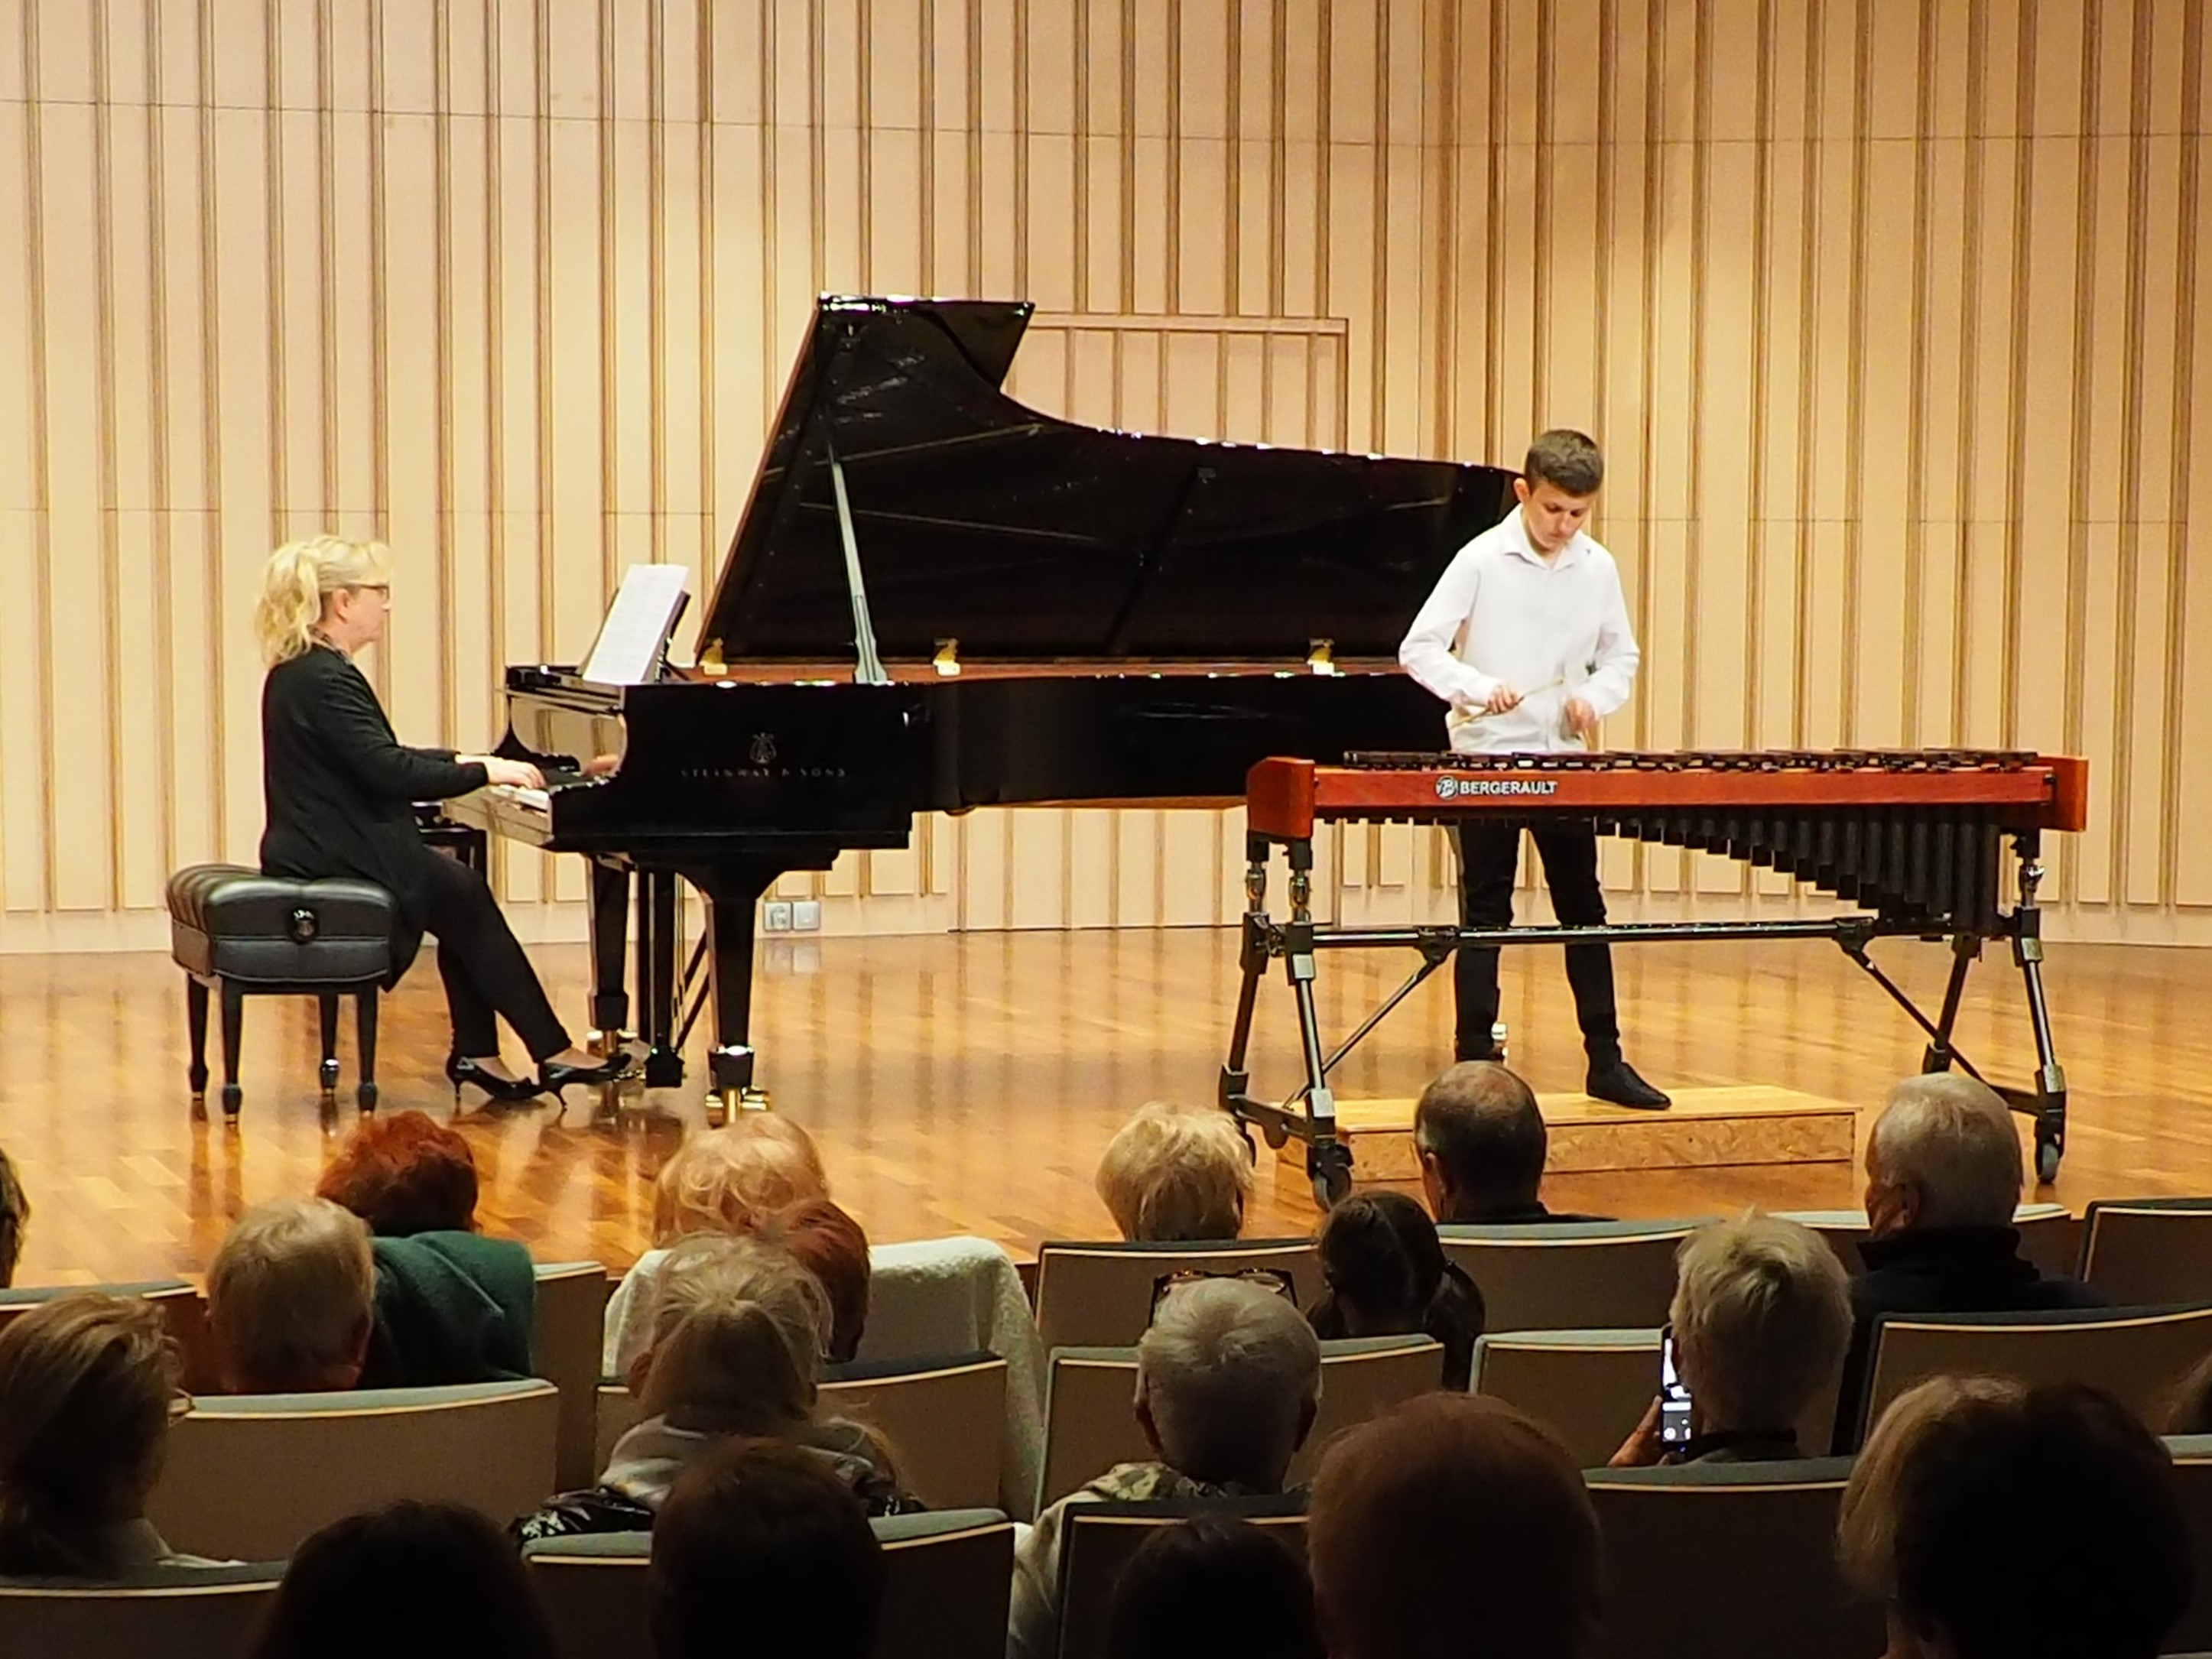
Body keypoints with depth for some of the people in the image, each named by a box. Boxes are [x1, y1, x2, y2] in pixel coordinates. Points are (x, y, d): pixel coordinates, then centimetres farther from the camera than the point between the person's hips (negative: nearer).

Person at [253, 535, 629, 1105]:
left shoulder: (300, 672, 13)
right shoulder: (326, 680, -19)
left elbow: (377, 758, 23)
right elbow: (390, 774, -24)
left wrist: (461, 760, 19)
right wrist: (483, 772, -16)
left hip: (326, 850, 10)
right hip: (336, 861, -10)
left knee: (461, 898, 10)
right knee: (465, 900, -3)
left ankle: (476, 1054, 8)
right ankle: (552, 1053, 2)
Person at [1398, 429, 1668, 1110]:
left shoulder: (1598, 568, 2)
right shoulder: (1481, 560, -8)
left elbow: (1621, 657, 13)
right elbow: (1419, 649, -8)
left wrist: (1594, 696, -8)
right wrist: (1476, 688, -24)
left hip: (1565, 761, 4)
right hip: (1487, 759, -3)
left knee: (1583, 907, 7)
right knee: (1485, 913, 2)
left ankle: (1606, 1060, 13)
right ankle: (1475, 1062, 6)